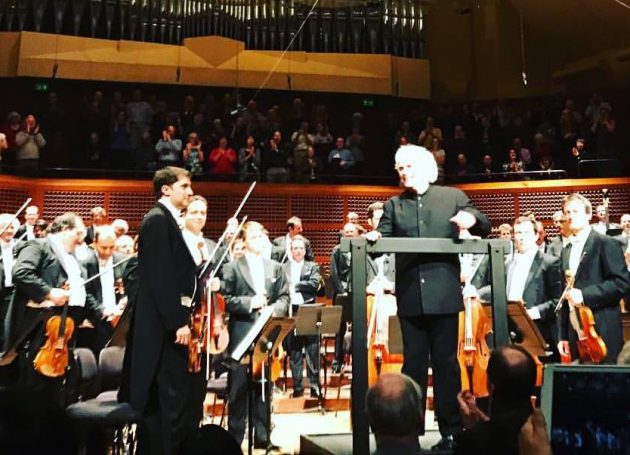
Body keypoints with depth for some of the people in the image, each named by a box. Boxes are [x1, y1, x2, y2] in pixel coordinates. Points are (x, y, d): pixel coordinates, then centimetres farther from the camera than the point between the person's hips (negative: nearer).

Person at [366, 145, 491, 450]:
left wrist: (472, 218, -13)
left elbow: (485, 228, 9)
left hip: (443, 294, -1)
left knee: (446, 362, 6)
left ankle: (451, 431, 18)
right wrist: (373, 239, -19)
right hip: (410, 296, 2)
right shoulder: (394, 205, 11)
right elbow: (384, 240, 3)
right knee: (413, 363, 9)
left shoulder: (453, 197, 7)